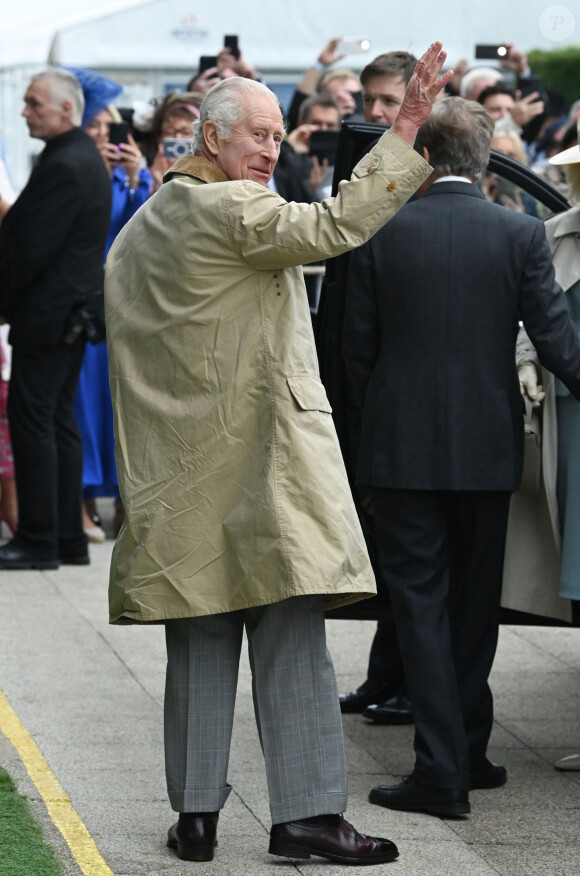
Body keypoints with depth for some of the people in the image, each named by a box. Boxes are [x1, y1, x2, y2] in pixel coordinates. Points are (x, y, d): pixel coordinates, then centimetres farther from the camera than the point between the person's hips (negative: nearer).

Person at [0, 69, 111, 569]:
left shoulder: (63, 167, -19)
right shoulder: (86, 158, 14)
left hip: (47, 314, -10)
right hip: (75, 310, 10)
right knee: (59, 420, 13)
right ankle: (68, 538, 16)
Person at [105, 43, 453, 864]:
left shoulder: (136, 233, 16)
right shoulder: (234, 210, -10)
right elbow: (332, 226, -22)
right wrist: (405, 128, -22)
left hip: (181, 477, 8)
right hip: (262, 467, -8)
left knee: (200, 649, 11)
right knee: (291, 643, -4)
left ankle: (196, 813, 12)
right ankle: (307, 810, -4)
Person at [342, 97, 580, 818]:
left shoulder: (382, 232, -6)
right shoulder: (520, 233, -5)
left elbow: (357, 347, -1)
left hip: (402, 447, -2)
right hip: (487, 446, 2)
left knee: (420, 601, 1)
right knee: (475, 598, 16)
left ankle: (441, 770, -4)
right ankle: (469, 751, 24)